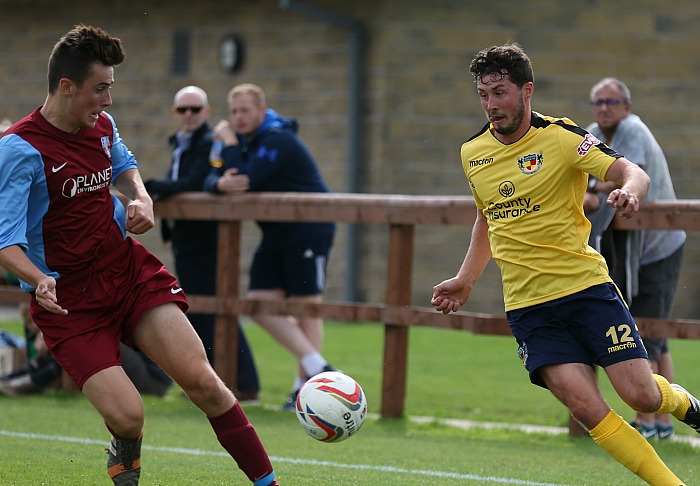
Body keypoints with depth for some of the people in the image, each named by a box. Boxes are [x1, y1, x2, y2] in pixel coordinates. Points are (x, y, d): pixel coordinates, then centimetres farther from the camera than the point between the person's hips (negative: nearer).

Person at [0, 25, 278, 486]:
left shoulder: (102, 125, 4)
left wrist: (141, 197, 8)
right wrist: (38, 280, -41)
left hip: (129, 270, 5)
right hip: (68, 300, -5)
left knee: (201, 380, -10)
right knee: (126, 417, -18)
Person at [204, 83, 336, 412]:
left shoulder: (277, 140, -17)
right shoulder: (242, 139, 10)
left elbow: (247, 180, -28)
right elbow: (212, 180, 4)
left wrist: (229, 142, -17)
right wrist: (220, 183, -21)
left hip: (308, 232, -9)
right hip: (276, 234, 9)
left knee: (305, 306, -6)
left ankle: (306, 385, 0)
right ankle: (317, 368, 0)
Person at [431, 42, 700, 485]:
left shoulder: (560, 136, -8)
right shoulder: (472, 153, 8)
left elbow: (633, 173, -16)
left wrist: (629, 191, -38)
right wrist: (467, 280, 19)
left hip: (586, 285, -3)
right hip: (528, 306, 3)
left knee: (641, 395, -9)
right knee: (586, 407, -14)